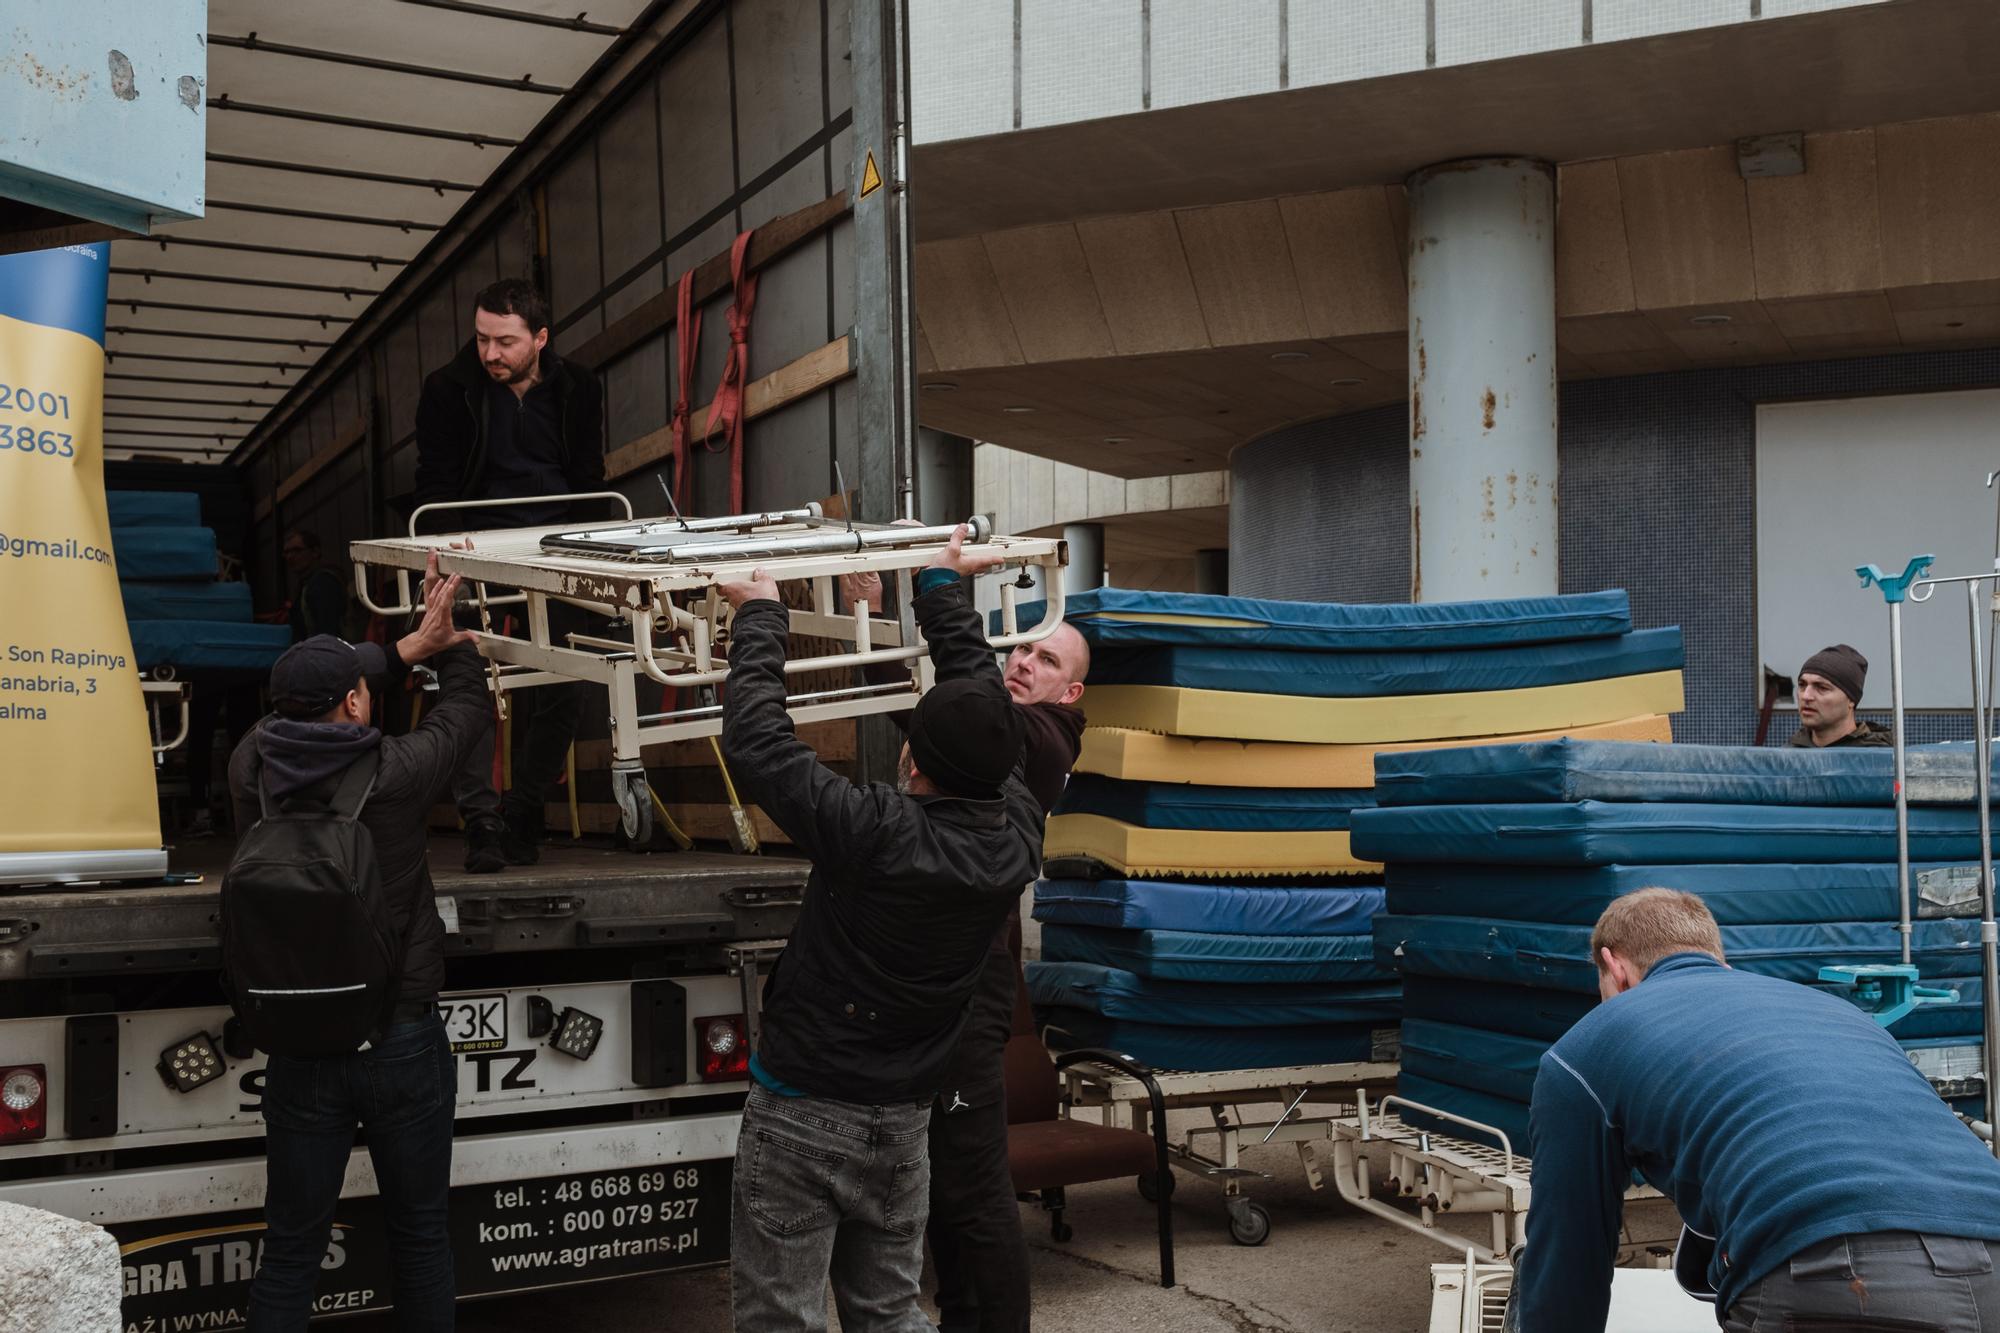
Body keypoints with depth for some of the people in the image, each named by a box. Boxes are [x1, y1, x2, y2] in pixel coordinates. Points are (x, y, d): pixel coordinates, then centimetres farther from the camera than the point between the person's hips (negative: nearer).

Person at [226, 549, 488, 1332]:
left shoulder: (251, 768, -7)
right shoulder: (396, 773, -15)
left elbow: (306, 693, 11)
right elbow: (467, 708, 4)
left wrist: (410, 645, 14)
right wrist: (444, 637, 19)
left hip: (300, 1047, 2)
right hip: (403, 1040, -2)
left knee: (291, 1251, 10)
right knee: (420, 1238, 13)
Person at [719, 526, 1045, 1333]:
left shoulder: (876, 834, -24)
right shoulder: (1017, 836, -9)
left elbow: (755, 741, -17)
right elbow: (980, 698, 6)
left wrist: (761, 618, -3)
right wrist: (943, 590, 18)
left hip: (803, 1114, -6)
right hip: (903, 1121, 6)